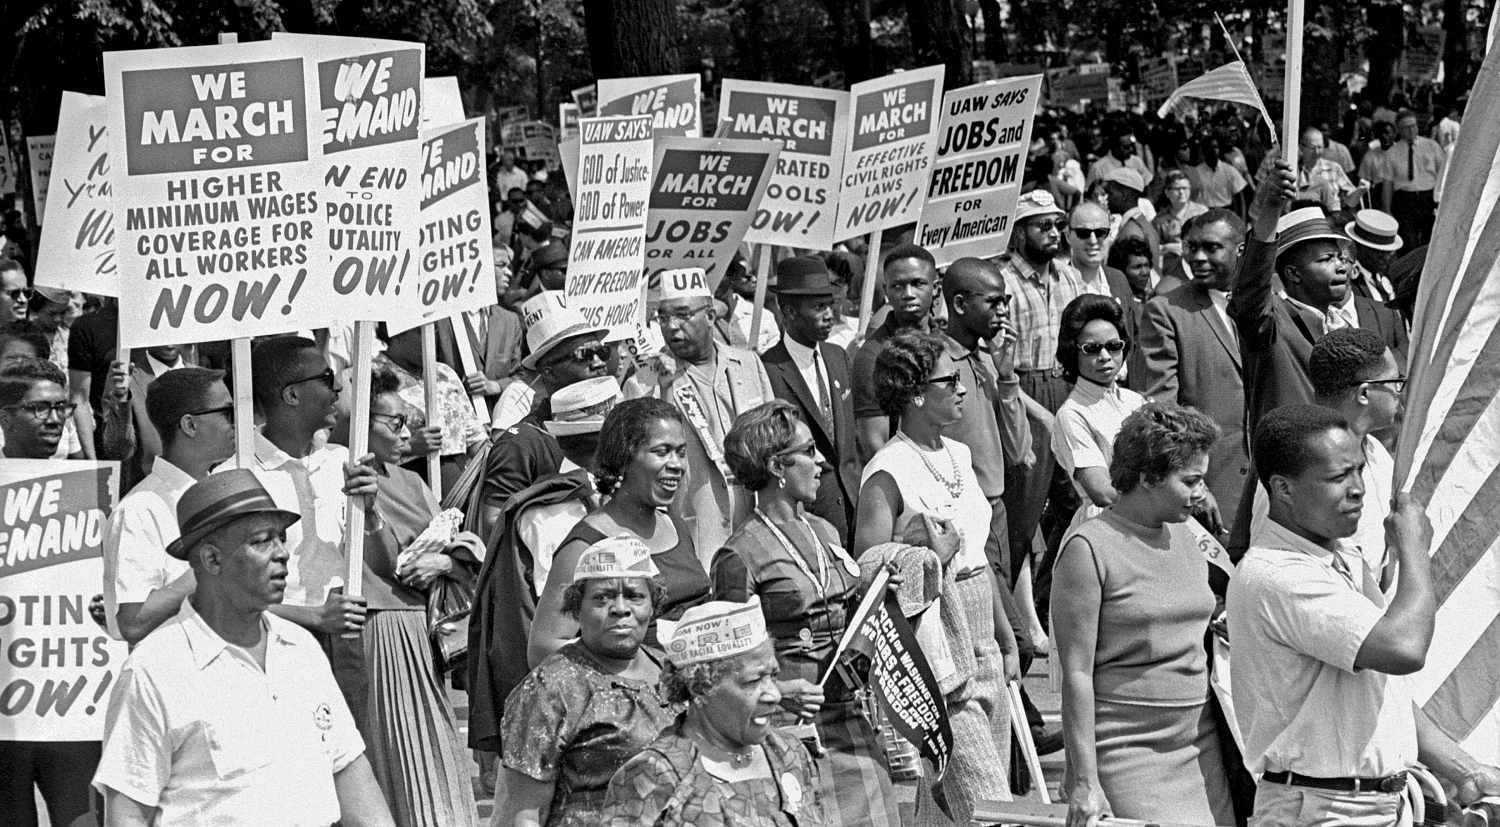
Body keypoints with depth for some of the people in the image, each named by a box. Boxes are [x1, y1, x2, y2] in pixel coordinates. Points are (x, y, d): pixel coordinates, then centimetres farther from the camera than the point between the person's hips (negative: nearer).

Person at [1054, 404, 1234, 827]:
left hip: (1201, 747, 6)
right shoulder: (1088, 548, -9)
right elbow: (1077, 673, -12)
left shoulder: (1186, 538, 13)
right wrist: (1085, 781, -14)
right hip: (1129, 756, -6)